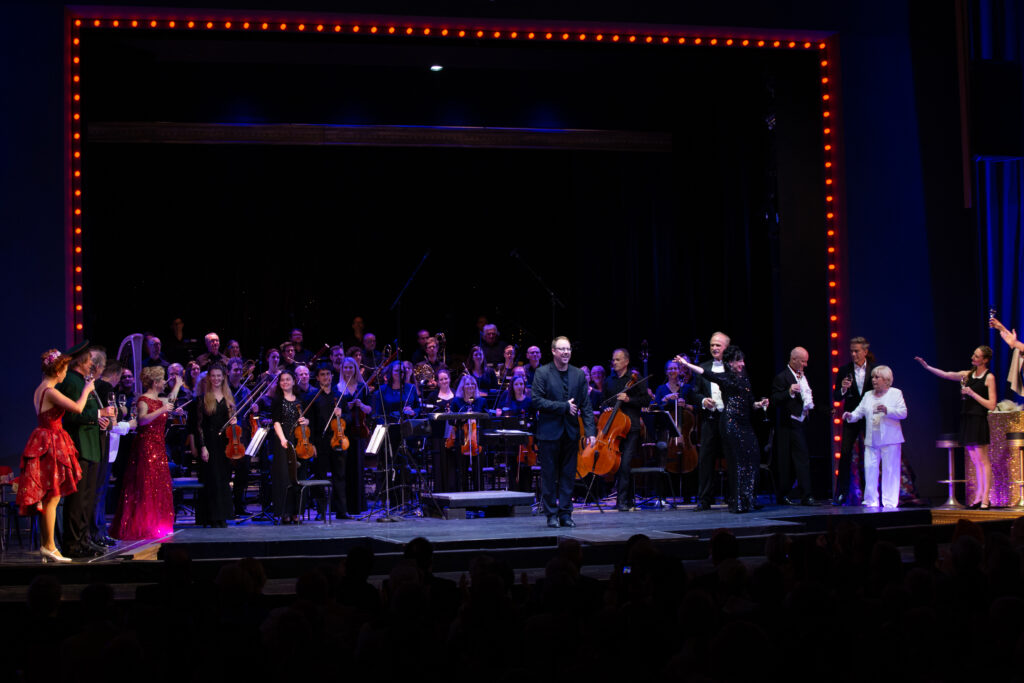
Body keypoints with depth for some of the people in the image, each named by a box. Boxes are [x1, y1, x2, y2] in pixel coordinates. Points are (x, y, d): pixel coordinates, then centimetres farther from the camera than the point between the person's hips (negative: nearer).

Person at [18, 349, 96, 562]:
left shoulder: (39, 390, 13)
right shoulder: (50, 392, -17)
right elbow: (78, 408, -25)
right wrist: (86, 390, -6)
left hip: (44, 443, 10)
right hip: (51, 445, -10)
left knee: (46, 498, 11)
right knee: (52, 497, -5)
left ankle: (44, 545, 15)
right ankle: (49, 546, -2)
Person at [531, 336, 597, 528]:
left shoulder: (578, 375, 8)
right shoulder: (542, 373, -3)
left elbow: (585, 406, 6)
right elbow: (537, 400, -12)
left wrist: (590, 431, -2)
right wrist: (564, 406, -15)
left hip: (571, 432, 4)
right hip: (549, 431, -3)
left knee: (568, 474, 6)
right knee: (549, 475, 2)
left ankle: (565, 513, 13)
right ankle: (551, 514, 10)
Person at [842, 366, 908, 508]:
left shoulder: (895, 393, 4)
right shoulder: (868, 396, 17)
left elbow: (903, 413, -6)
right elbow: (859, 412, 10)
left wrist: (887, 410, -20)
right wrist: (850, 416, -11)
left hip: (889, 439, -4)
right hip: (871, 440, 4)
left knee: (890, 470, -3)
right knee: (870, 469, -2)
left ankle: (889, 502, 0)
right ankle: (871, 501, 5)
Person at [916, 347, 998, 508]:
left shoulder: (989, 377, -4)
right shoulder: (967, 374, 14)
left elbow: (991, 405, -9)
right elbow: (945, 375, 10)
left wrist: (972, 393, -11)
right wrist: (926, 366, 0)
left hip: (978, 421, -6)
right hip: (966, 419, 6)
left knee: (983, 460, -6)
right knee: (975, 462, 8)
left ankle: (985, 498, -6)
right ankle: (978, 497, 11)